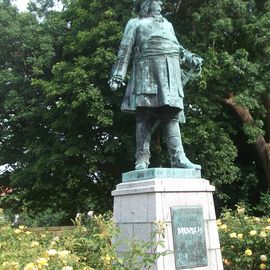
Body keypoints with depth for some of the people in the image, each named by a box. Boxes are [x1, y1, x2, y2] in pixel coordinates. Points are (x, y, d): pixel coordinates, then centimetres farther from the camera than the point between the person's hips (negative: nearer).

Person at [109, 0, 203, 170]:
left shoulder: (167, 24, 34)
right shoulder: (135, 23, 19)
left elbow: (177, 47, 32)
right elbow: (125, 51, 9)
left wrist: (192, 59, 13)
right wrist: (118, 76, -3)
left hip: (170, 73, 4)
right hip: (147, 70, -4)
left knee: (171, 115, -6)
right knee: (145, 116, -11)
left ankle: (178, 158, -13)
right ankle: (142, 160, -12)